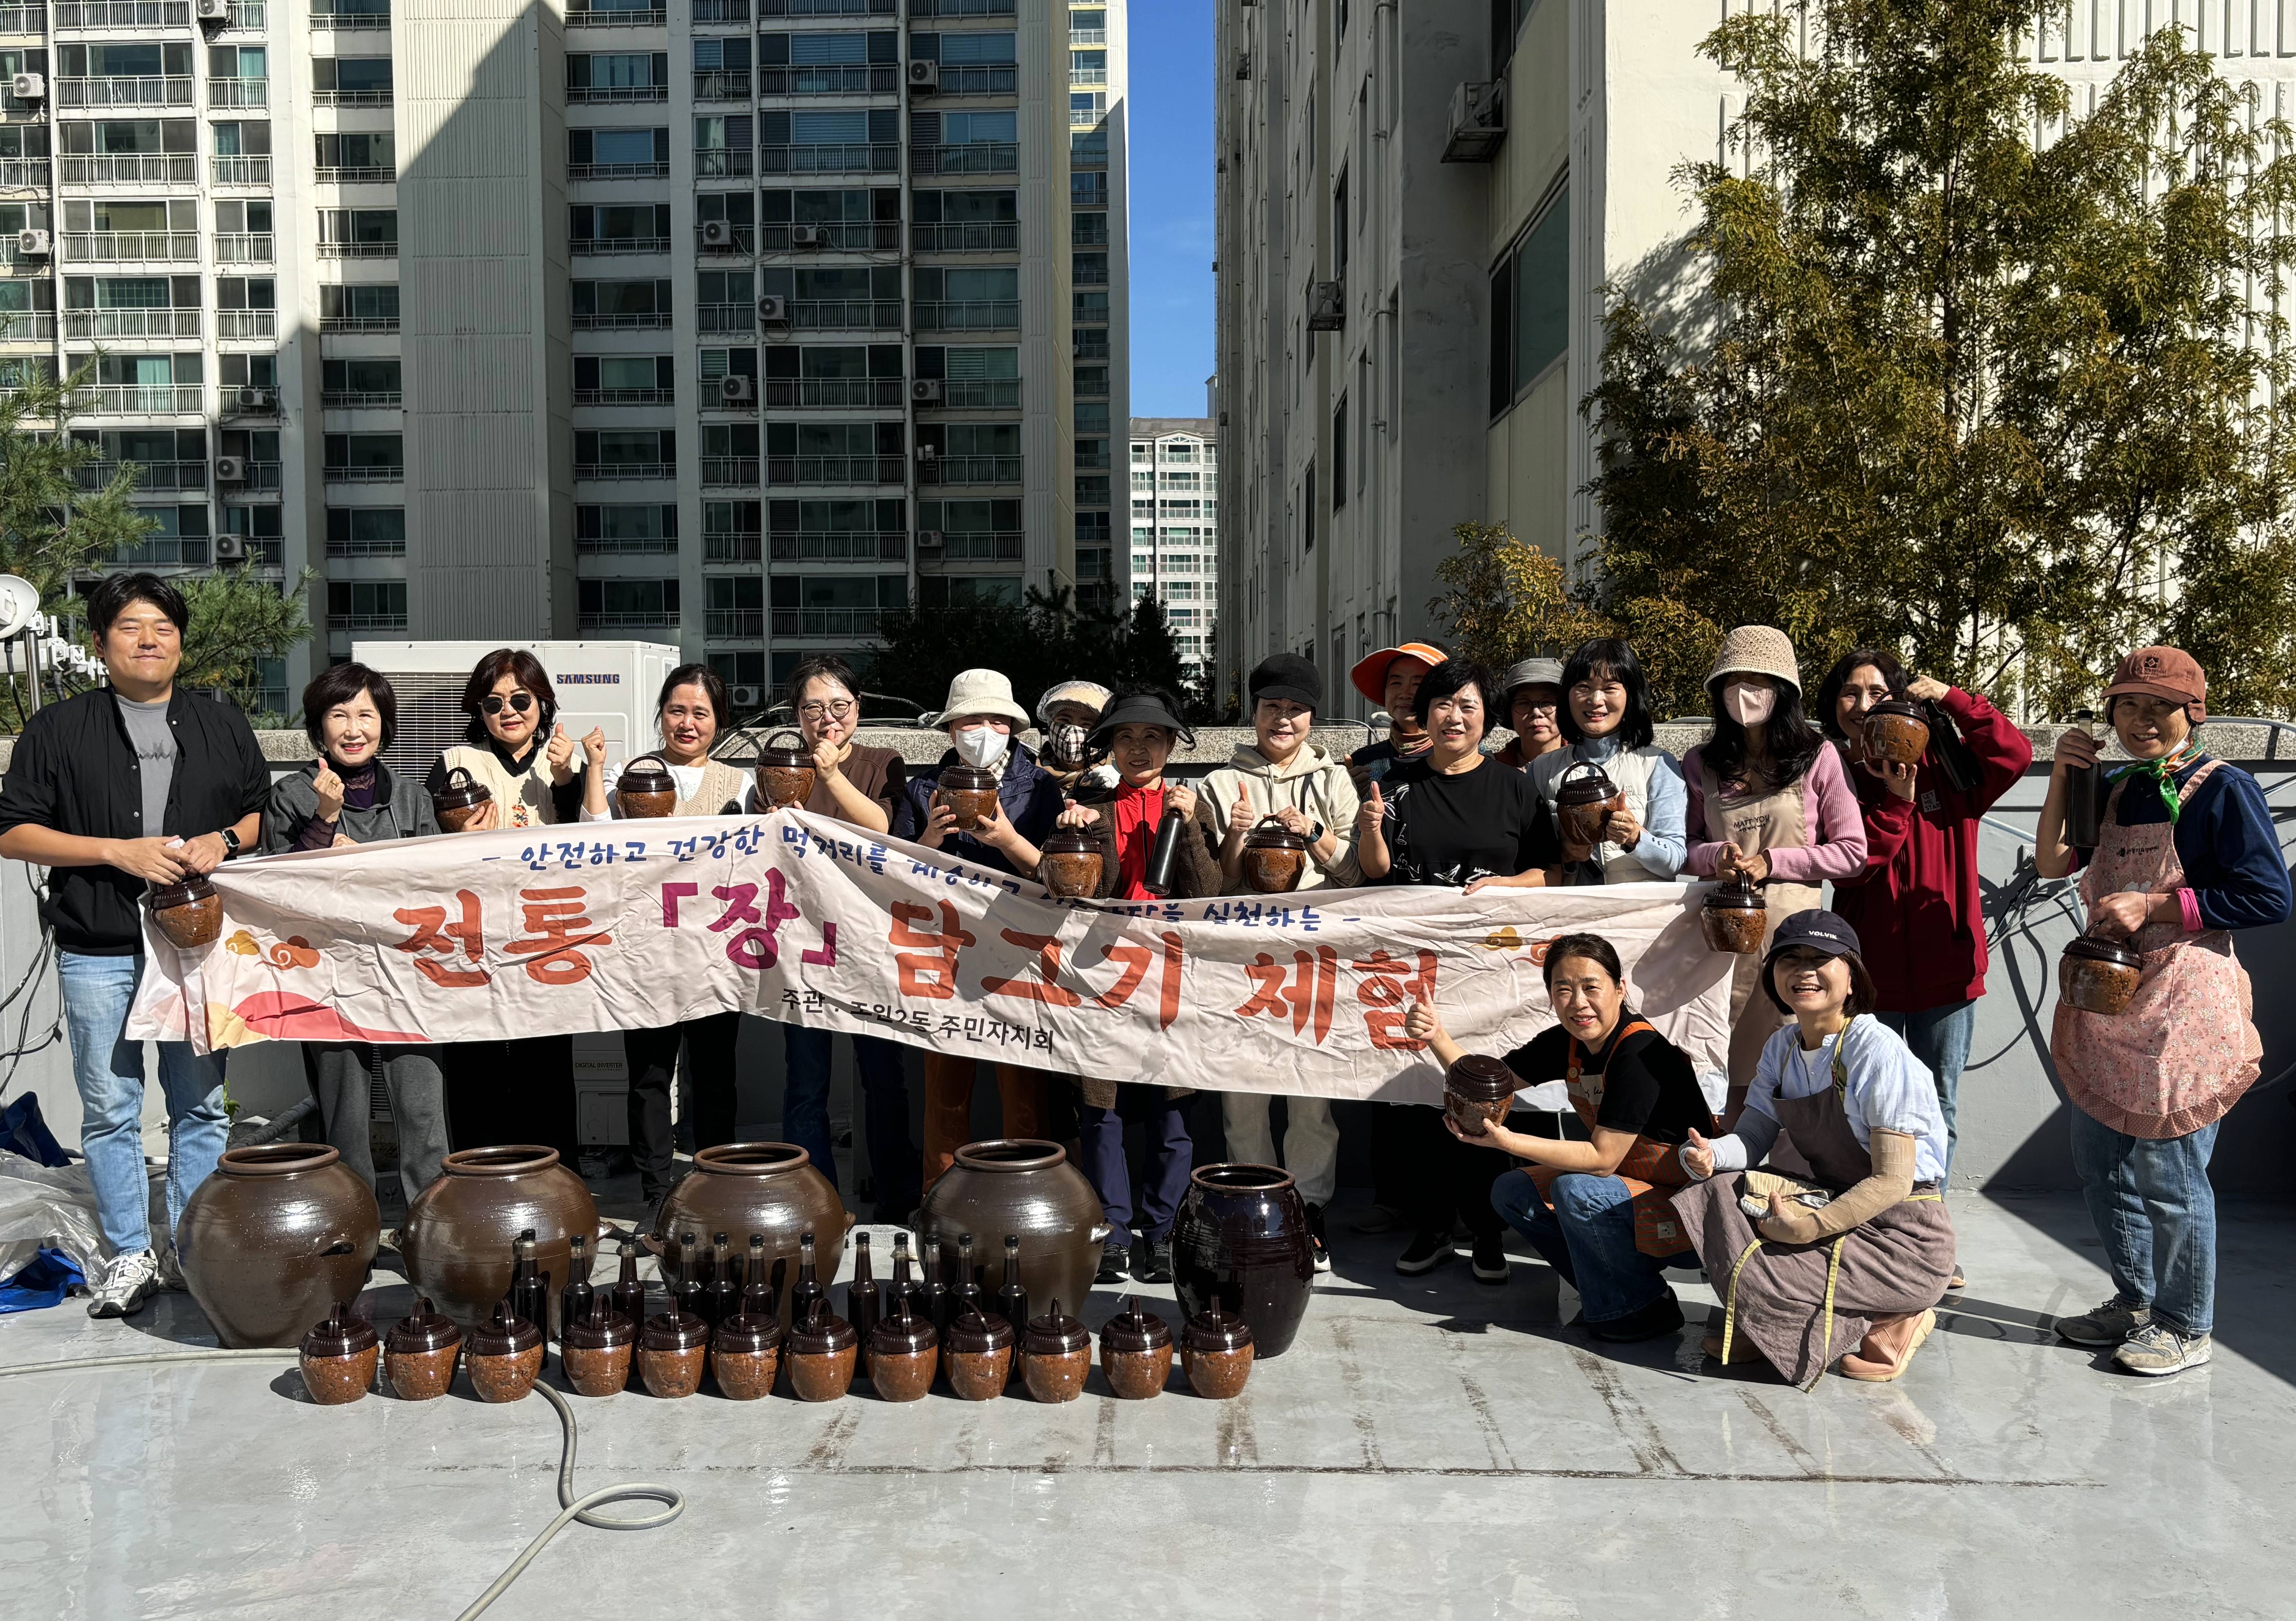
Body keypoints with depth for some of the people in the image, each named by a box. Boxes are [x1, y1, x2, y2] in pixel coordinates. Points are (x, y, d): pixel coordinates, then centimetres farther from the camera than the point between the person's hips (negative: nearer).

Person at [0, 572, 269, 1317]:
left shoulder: (223, 726, 11)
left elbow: (264, 813, 16)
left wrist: (223, 841, -6)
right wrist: (119, 851, -12)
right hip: (97, 954, -1)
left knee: (202, 1105, 6)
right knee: (110, 1110, 5)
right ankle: (129, 1255, 17)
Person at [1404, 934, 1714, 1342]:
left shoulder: (1639, 1052, -26)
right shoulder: (1566, 1044, -2)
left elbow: (1602, 1159, -28)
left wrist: (1505, 1140, -32)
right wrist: (1437, 1036, -15)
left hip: (1684, 1201, -8)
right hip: (1624, 1185, 8)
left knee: (1577, 1192, -30)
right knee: (1511, 1192, 0)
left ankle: (1648, 1307, -7)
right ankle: (1613, 1292, 8)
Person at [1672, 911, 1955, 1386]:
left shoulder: (1877, 1050, -17)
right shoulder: (1782, 1049, 6)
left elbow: (1892, 1180, -20)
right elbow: (1751, 1138, 0)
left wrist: (1808, 1227, -27)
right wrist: (1710, 1155, -23)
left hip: (1904, 1239, -7)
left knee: (1755, 1278, -23)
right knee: (1718, 1193, -15)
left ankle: (1891, 1323, 0)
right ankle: (1763, 1325, 1)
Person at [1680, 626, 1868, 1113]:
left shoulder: (1817, 758, 2)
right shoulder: (1701, 764, 10)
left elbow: (1852, 852, 1)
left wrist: (1771, 862, -9)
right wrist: (1717, 857, -8)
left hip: (1793, 926, -2)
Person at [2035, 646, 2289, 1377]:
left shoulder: (2222, 788, -9)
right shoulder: (2113, 789, 13)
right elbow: (2052, 863, 8)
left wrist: (2153, 906, -17)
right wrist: (2062, 778, -2)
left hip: (2181, 1007, -7)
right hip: (2106, 999, 8)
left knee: (2166, 1169, -1)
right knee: (2098, 1160, 15)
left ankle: (2187, 1325, 17)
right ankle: (2135, 1302, 31)